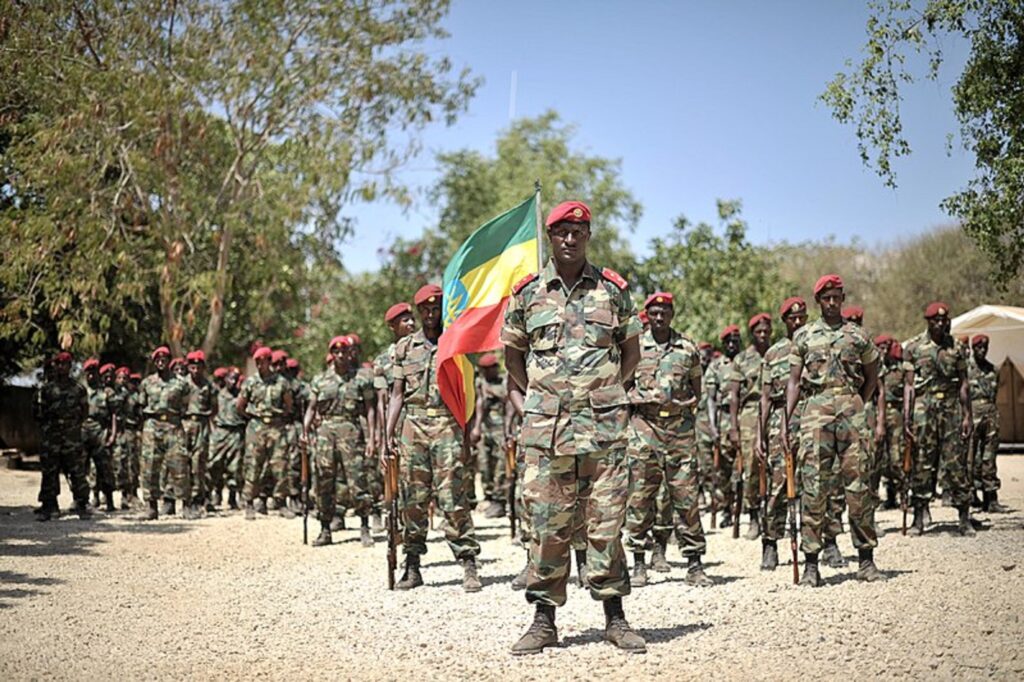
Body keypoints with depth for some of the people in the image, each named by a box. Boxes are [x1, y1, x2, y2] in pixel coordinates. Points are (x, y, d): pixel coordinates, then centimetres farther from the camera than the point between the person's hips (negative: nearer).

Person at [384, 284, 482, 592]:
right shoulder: (405, 347, 13)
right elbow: (397, 394, 13)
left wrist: (468, 436, -3)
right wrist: (387, 438, 5)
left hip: (448, 427, -3)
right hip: (413, 427, 3)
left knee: (453, 498, -8)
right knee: (414, 500, 4)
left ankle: (469, 566, -6)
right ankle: (412, 568, 11)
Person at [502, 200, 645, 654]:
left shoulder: (613, 289, 7)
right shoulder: (527, 293, 7)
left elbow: (631, 351, 16)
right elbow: (512, 353, 17)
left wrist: (606, 392, 9)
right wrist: (537, 395, 9)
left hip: (604, 425, 0)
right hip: (545, 428, 0)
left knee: (606, 523, 2)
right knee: (547, 525, 3)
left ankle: (614, 617, 11)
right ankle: (544, 620, 11)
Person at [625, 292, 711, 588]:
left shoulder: (687, 347, 10)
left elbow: (696, 390, 19)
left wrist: (689, 403, 4)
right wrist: (640, 399, -3)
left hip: (680, 426, 1)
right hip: (643, 425, -1)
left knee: (686, 495, -1)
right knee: (640, 496, -1)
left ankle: (694, 565, 4)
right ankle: (639, 563, 8)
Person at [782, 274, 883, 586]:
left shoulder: (857, 335, 13)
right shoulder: (804, 336, 11)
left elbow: (872, 378, 22)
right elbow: (794, 381, 9)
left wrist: (857, 405, 11)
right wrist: (785, 420, 1)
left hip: (851, 408, 1)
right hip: (815, 408, -1)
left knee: (859, 484, 0)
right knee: (813, 485, -5)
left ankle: (866, 560, 8)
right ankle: (811, 563, -2)